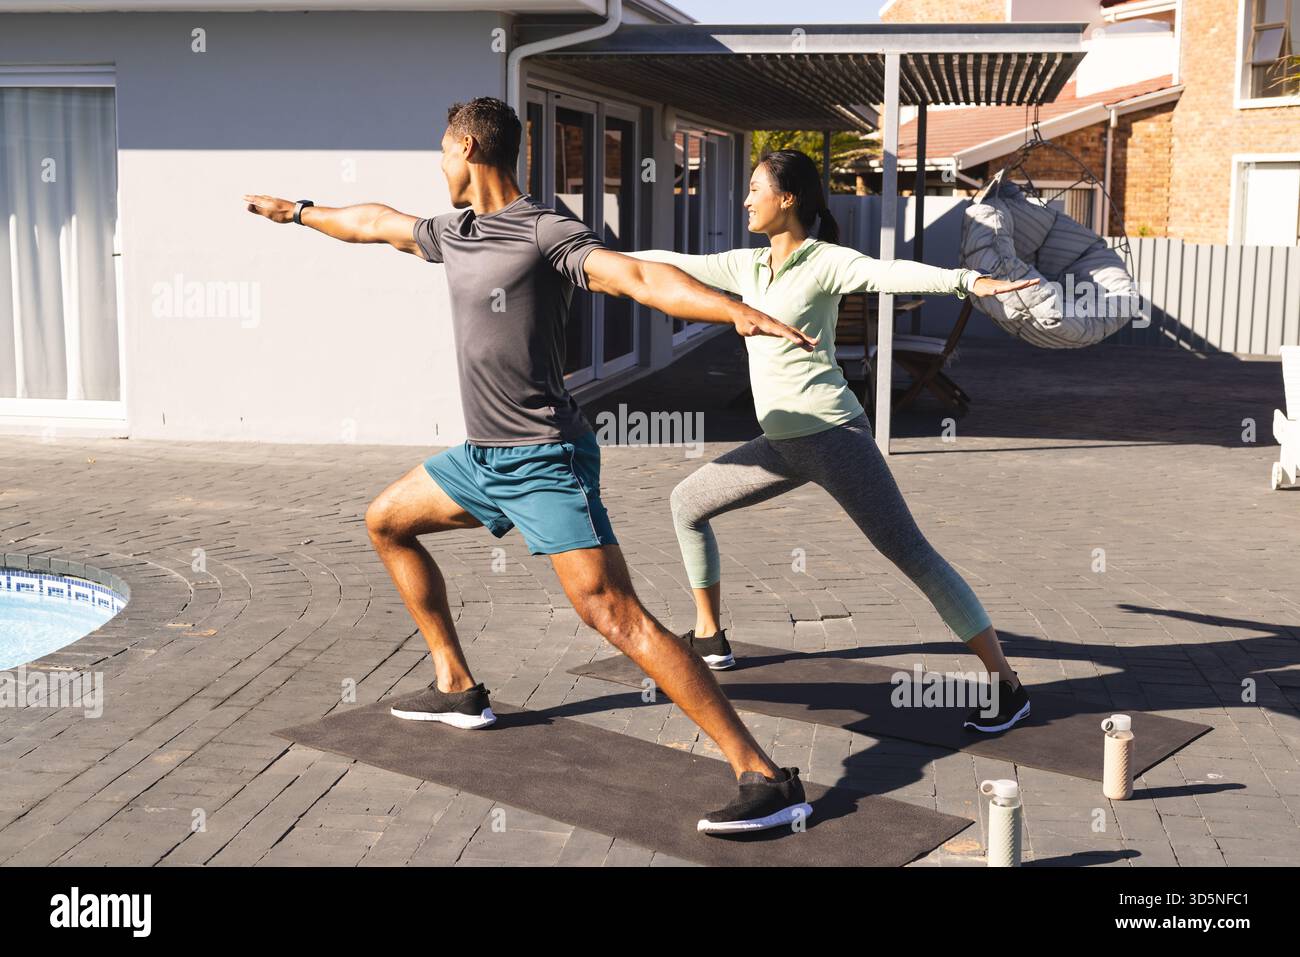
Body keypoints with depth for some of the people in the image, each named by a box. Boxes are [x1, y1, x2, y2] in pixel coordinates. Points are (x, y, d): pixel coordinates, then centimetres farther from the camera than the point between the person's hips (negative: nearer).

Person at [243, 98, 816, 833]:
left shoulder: (547, 233, -13)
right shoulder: (454, 234, 13)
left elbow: (640, 278, -28)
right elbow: (378, 223, 32)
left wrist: (738, 311, -44)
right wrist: (298, 212, 47)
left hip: (545, 462, -9)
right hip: (484, 458, 9)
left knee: (615, 616, -20)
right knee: (387, 523, 24)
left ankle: (767, 780, -21)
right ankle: (458, 688, 31)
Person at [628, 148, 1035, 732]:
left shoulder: (825, 262, -11)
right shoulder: (747, 266, 11)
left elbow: (891, 274, -28)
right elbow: (673, 263, 21)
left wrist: (969, 281, -45)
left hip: (832, 436, -8)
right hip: (782, 444, 8)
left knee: (910, 553, -10)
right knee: (687, 503, 17)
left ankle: (1005, 685, -7)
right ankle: (709, 637, 30)